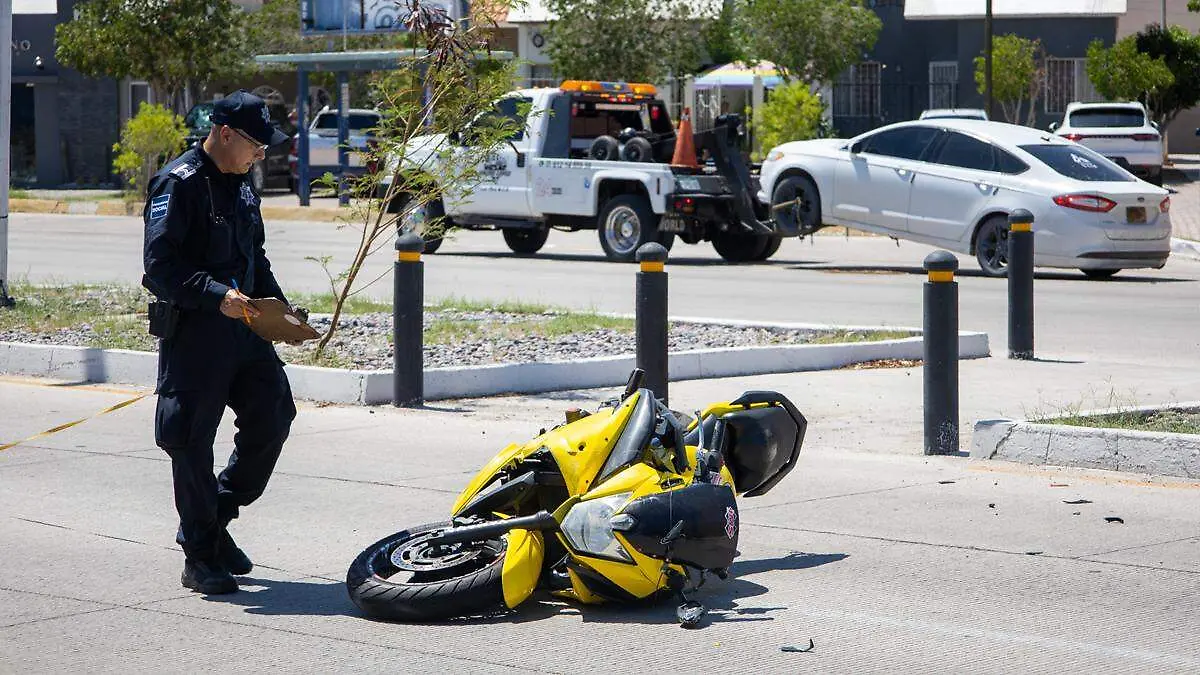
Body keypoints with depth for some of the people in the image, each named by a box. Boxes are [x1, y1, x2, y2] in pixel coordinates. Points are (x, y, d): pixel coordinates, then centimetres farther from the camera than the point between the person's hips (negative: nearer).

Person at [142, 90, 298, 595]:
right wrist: (217, 295, -28)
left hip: (242, 326, 8)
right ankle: (200, 556, 7)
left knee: (274, 413, 3)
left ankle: (216, 517, 20)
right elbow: (160, 266, -19)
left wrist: (277, 307, 13)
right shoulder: (179, 183, -11)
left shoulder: (240, 185, 16)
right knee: (193, 439, -1)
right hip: (190, 331, -8)